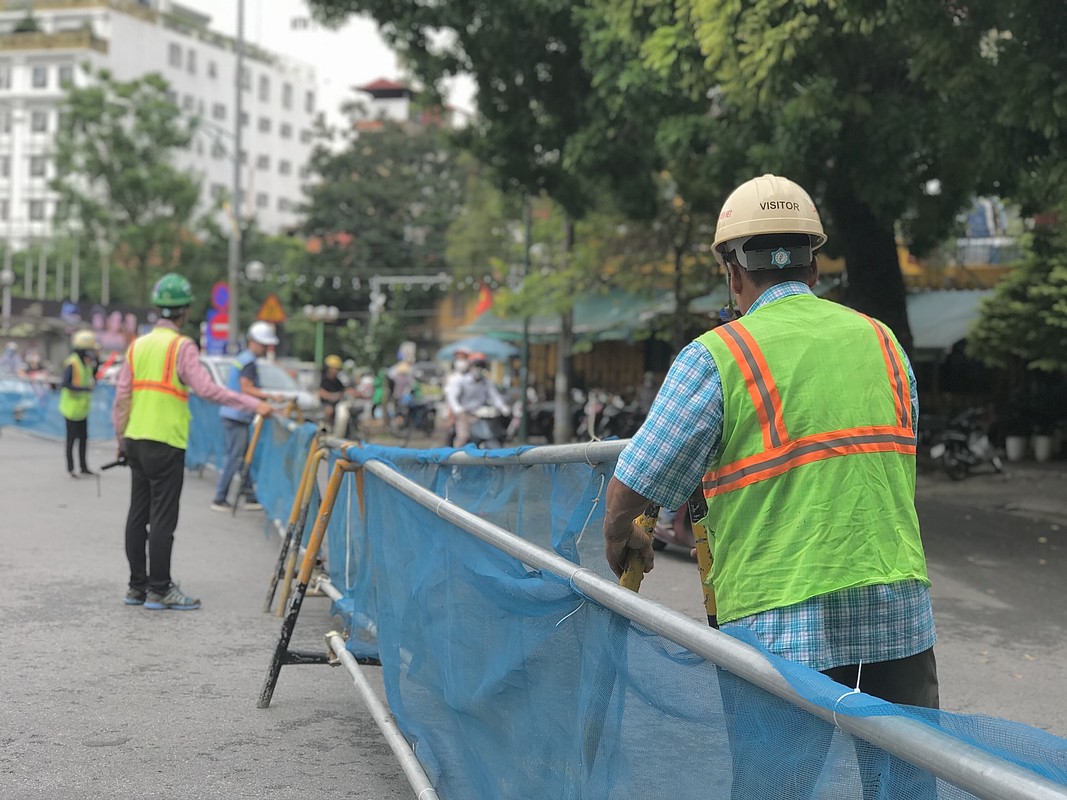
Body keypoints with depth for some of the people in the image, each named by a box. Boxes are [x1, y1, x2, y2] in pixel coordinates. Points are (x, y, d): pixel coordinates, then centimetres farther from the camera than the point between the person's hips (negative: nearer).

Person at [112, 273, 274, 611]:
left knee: (138, 513, 11)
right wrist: (253, 404, -18)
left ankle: (137, 586, 18)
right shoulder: (181, 346, -10)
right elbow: (207, 389, -20)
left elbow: (122, 396, 11)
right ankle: (159, 590, 0)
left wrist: (121, 437, 19)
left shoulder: (138, 345, 10)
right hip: (166, 444, -7)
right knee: (163, 517, -3)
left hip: (135, 442, 7)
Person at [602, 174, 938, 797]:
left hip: (779, 630, -4)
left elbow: (627, 498, -4)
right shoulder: (884, 343, 10)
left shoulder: (714, 357, -6)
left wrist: (625, 541, 19)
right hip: (900, 621, 4)